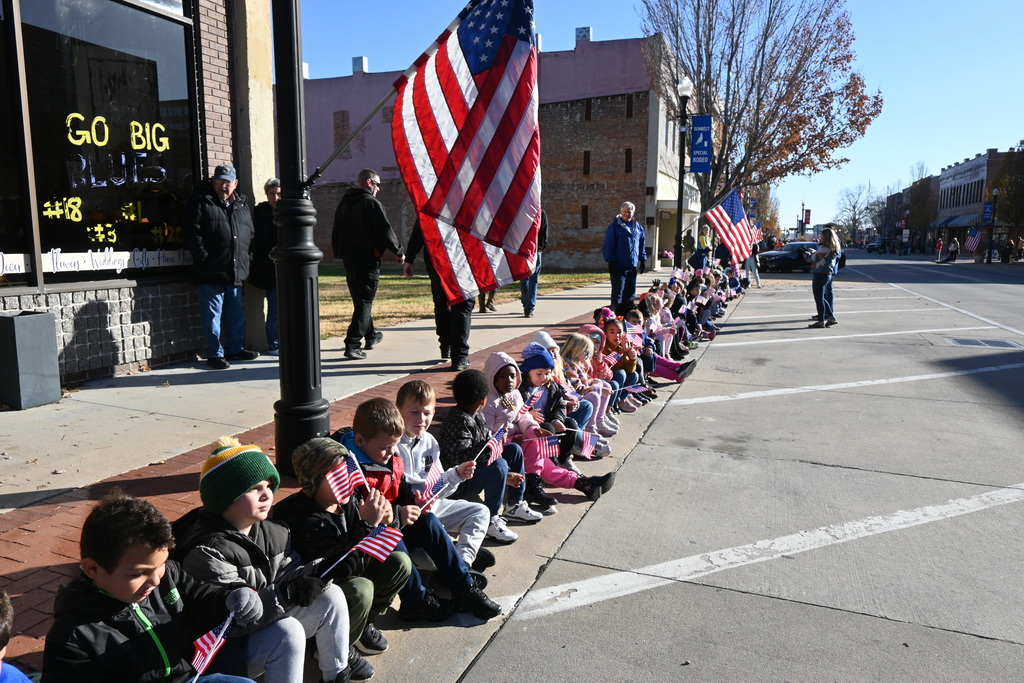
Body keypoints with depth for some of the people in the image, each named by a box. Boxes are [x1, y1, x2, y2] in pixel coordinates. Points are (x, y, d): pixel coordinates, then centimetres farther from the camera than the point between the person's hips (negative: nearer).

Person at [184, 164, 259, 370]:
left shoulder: (242, 204, 17)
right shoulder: (201, 202, -1)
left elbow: (250, 234, 21)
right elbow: (192, 233, -8)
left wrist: (247, 258, 9)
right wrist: (204, 259, -14)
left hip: (236, 273, 6)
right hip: (211, 273, -5)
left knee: (236, 315, 14)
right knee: (212, 316, -1)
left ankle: (234, 349, 26)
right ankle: (214, 354, 8)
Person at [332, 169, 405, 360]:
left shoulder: (343, 203, 13)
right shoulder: (371, 203, -11)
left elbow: (335, 233, 19)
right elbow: (385, 231, -13)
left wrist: (339, 254, 26)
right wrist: (398, 252, -2)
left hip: (348, 259, 8)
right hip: (367, 259, -8)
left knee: (360, 300, 19)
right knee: (365, 302, -6)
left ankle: (371, 337, 33)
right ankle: (352, 345, -14)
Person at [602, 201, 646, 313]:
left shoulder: (638, 227, 12)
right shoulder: (614, 226, -4)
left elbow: (642, 245, 18)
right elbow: (608, 245, -7)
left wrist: (643, 260, 13)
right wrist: (611, 261, -13)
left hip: (633, 266, 5)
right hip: (618, 266, -5)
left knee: (630, 292, 11)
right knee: (617, 292, -3)